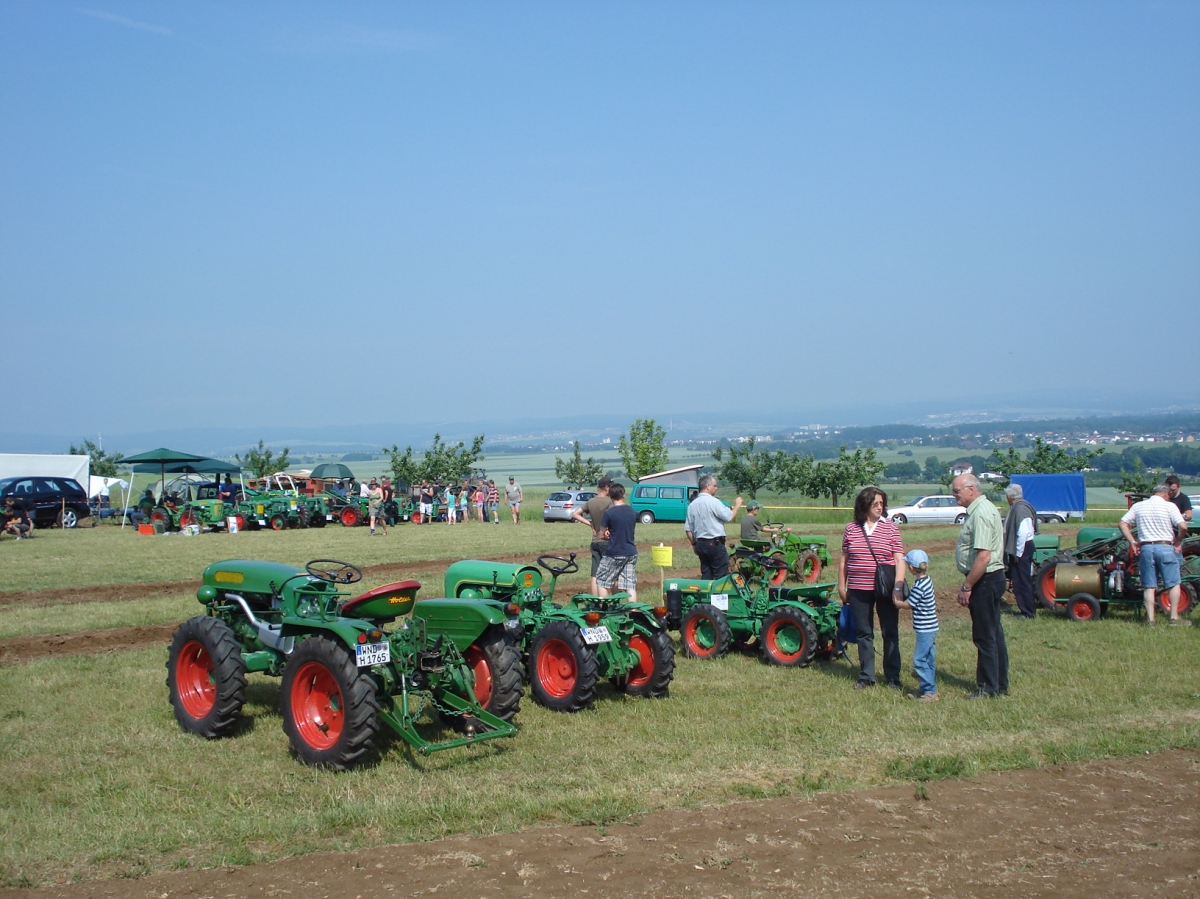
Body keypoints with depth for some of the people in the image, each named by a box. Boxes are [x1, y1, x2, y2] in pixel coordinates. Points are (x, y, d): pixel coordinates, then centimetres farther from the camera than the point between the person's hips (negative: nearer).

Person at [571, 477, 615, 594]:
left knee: (595, 576, 5)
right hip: (607, 541, -6)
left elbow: (575, 514, 13)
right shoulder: (608, 501, -12)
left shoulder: (590, 502, 8)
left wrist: (589, 523, 8)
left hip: (595, 542, 6)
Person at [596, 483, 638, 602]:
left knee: (602, 582, 9)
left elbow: (602, 535, -6)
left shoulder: (609, 513, -12)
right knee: (630, 585, 5)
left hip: (613, 553, -5)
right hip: (631, 553, 5)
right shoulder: (633, 511, 5)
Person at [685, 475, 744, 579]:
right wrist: (737, 505, 5)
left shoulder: (692, 505, 8)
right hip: (715, 543, -7)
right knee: (721, 575, -3)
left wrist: (694, 544, 19)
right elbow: (730, 517, -12)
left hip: (701, 543, 7)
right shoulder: (713, 502, -13)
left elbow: (688, 529, 10)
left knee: (706, 576, 10)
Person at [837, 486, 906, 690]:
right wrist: (841, 586, 8)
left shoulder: (890, 527, 0)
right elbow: (843, 559, 11)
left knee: (890, 633, 5)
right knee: (863, 633, 8)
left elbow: (899, 559, -5)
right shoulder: (851, 529, 5)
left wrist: (898, 587, -14)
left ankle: (893, 677, 14)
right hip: (859, 590, 2)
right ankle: (866, 677, 17)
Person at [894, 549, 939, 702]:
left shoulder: (919, 586, -21)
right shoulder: (927, 580, 8)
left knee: (919, 659, -5)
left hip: (925, 629, -10)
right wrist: (902, 601, 16)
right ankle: (925, 689, 23)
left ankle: (930, 691, -2)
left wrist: (897, 603, 6)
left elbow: (909, 604, -11)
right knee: (928, 659, 15)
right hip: (930, 627, 10)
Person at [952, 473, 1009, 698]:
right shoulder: (984, 509, 14)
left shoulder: (981, 513, -19)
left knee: (985, 636, -2)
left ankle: (988, 687, 5)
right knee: (994, 634, 15)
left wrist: (966, 587, -21)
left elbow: (983, 556, -26)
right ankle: (1000, 685, 22)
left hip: (985, 580, -11)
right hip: (991, 579, 11)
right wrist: (968, 584, 18)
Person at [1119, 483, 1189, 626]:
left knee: (1149, 586, 6)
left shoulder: (1138, 506, 8)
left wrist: (1133, 542, 4)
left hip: (1145, 548, 3)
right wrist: (1178, 541, 3)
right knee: (1173, 584, 9)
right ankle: (1175, 617, 7)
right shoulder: (1169, 506, -3)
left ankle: (1150, 619, 3)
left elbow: (1122, 524, 4)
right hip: (1165, 548, -3)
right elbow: (1183, 527, -13)